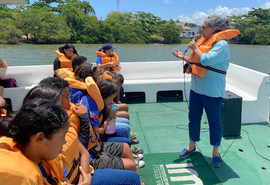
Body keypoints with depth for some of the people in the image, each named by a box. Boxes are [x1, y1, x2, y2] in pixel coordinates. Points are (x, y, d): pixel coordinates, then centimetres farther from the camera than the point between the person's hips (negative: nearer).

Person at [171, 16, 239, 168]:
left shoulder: (221, 44, -15)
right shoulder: (205, 42, 10)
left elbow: (206, 60, -29)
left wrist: (195, 48, -14)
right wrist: (183, 57, 11)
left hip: (212, 92, -8)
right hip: (196, 88, 8)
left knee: (215, 122, 7)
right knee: (194, 118, 15)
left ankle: (216, 152, 24)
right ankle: (192, 146, 32)